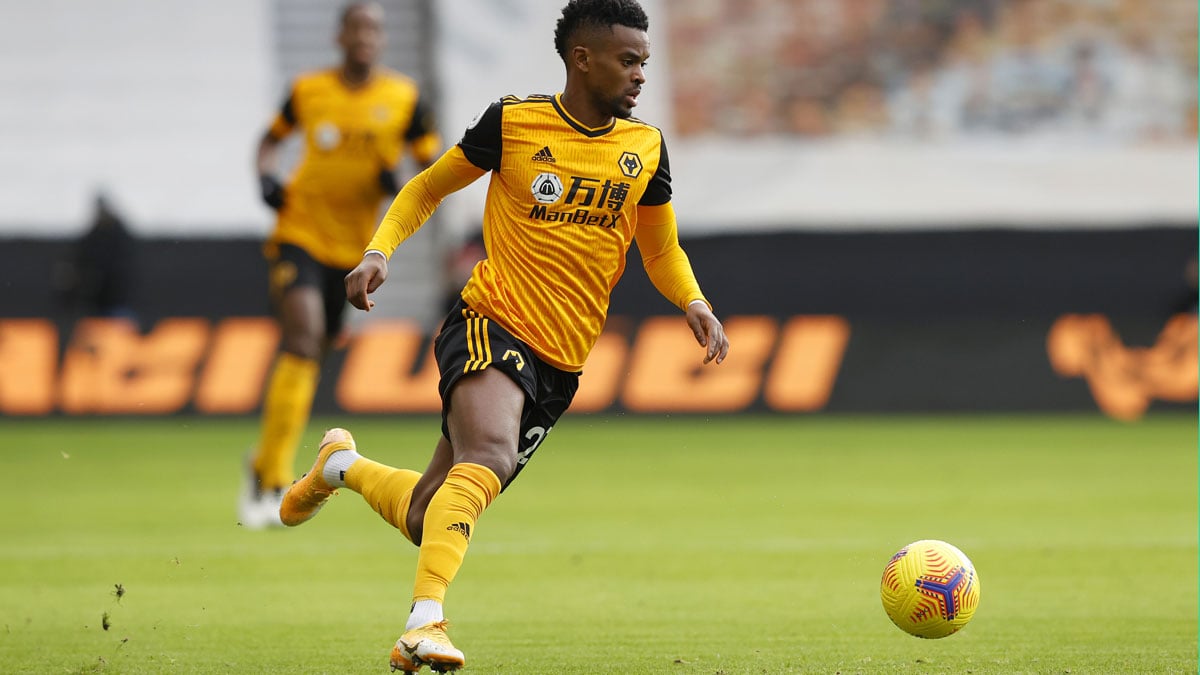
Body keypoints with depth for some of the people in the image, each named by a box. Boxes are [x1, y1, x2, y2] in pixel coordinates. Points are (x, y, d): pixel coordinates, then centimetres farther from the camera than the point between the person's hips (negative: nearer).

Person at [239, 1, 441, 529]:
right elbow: (272, 138, 18)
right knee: (303, 341, -21)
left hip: (354, 248, 2)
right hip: (300, 233, -2)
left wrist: (403, 184, -17)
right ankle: (273, 482, -20)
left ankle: (264, 465, 32)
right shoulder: (308, 91, 0)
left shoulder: (403, 100, -2)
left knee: (310, 356, 10)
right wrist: (265, 176, -1)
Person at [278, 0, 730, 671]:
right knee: (490, 456, -36)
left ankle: (343, 465, 38)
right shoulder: (513, 123, -3)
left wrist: (694, 302, -2)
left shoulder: (645, 147, 8)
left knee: (428, 523, 8)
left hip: (561, 364, 5)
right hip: (491, 326, -5)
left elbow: (662, 250, 19)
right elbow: (426, 189, 10)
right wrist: (379, 252, -6)